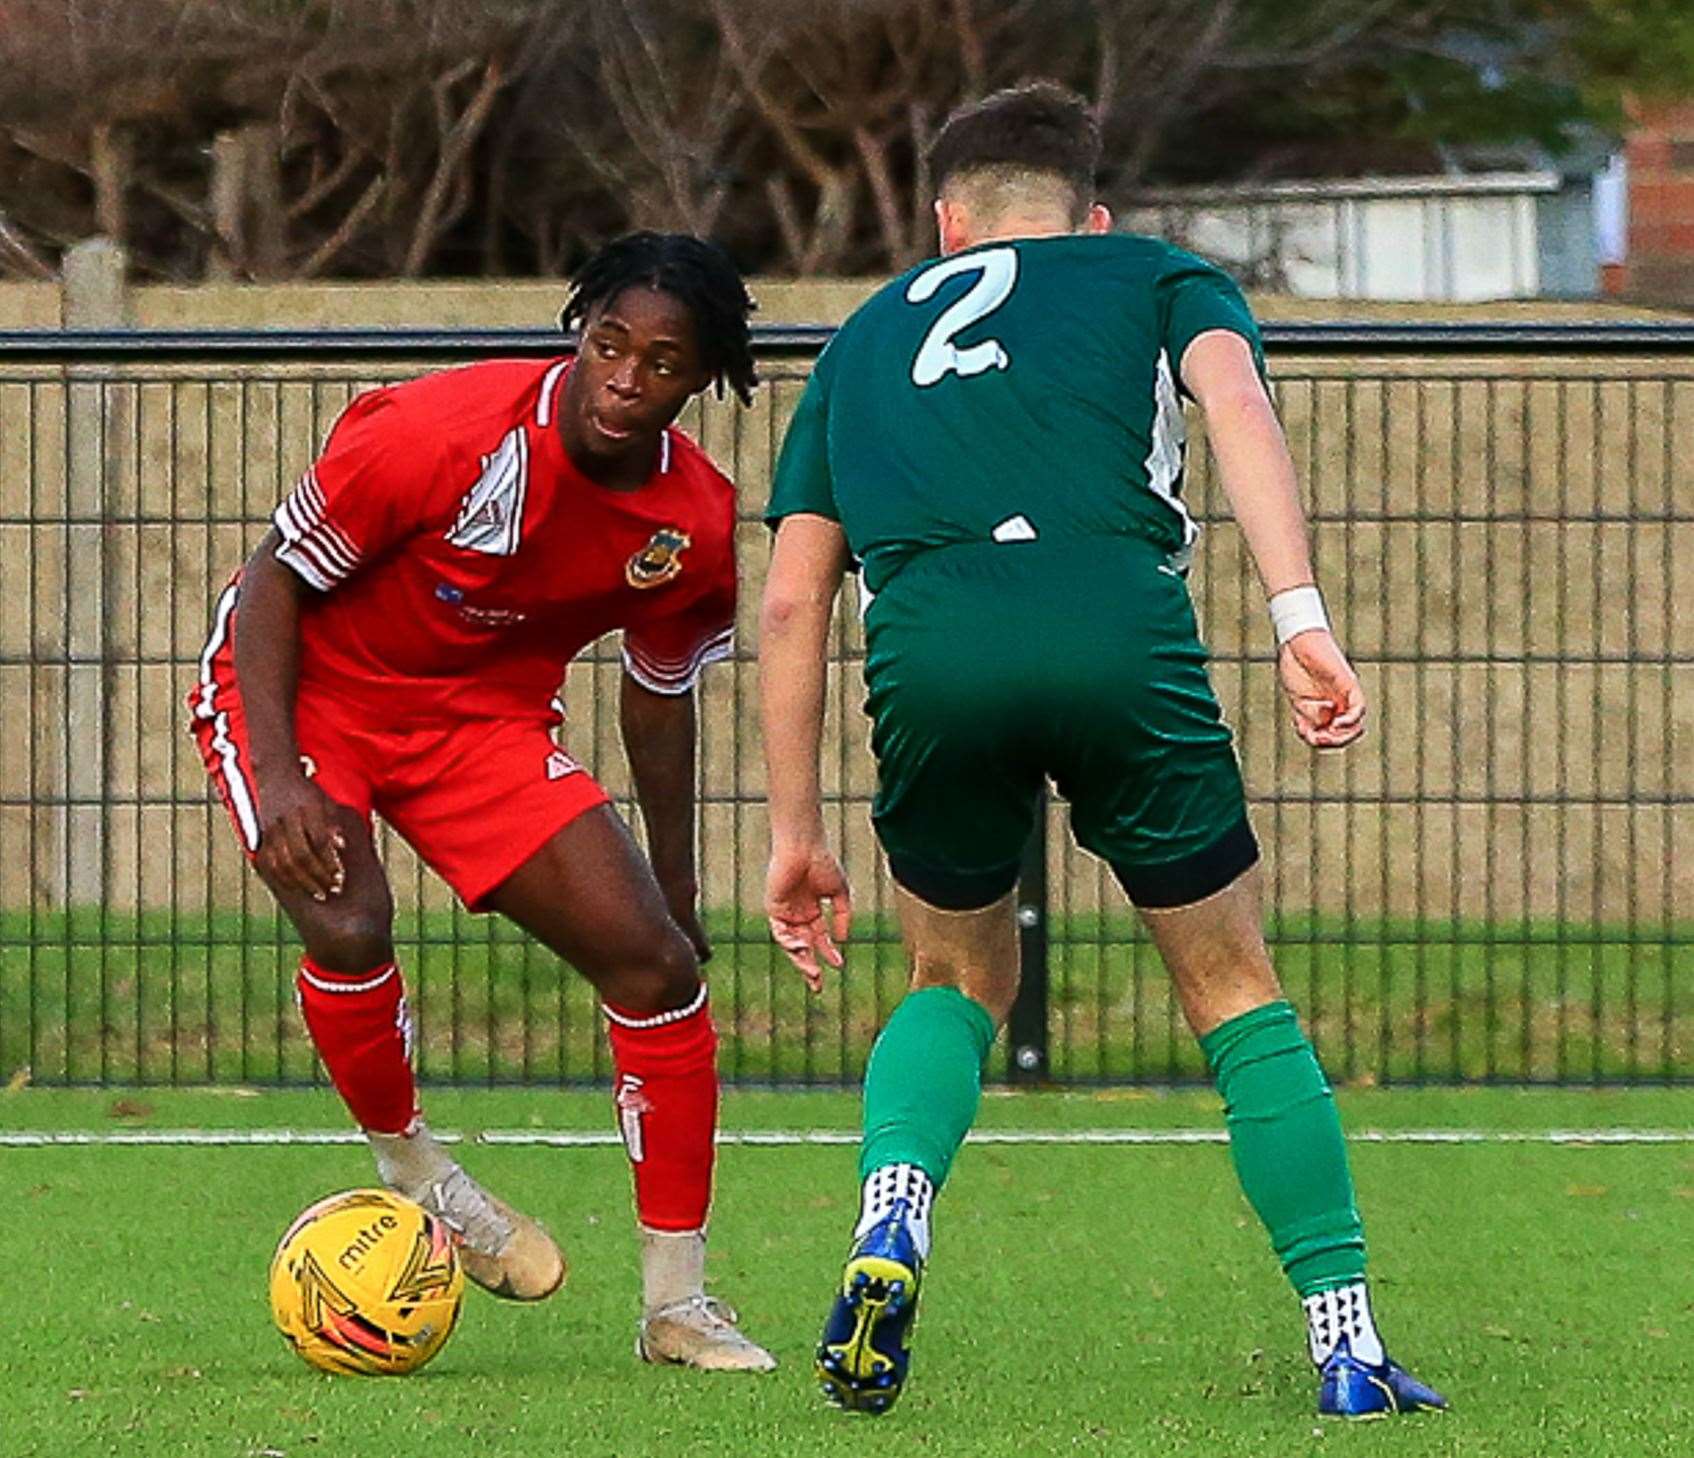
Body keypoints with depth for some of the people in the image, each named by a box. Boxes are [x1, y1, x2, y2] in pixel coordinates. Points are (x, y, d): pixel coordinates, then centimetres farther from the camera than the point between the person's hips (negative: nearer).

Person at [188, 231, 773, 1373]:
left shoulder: (695, 521, -12)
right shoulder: (440, 434, -28)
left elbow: (661, 687, 8)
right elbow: (276, 579, -18)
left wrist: (675, 883, 13)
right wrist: (277, 779, -28)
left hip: (487, 719, 5)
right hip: (303, 689, -5)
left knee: (657, 963, -7)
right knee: (349, 927, -31)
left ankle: (679, 1303, 4)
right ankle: (406, 1167, 1)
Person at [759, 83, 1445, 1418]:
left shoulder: (870, 334, 33)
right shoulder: (1158, 279, 27)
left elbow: (791, 599, 27)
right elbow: (1234, 402, 3)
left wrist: (796, 832, 30)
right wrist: (1299, 615, -7)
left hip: (927, 648, 2)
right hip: (1119, 631, -2)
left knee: (958, 981, 26)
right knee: (1235, 992, 14)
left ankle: (890, 1222, -1)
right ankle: (1347, 1346, 10)